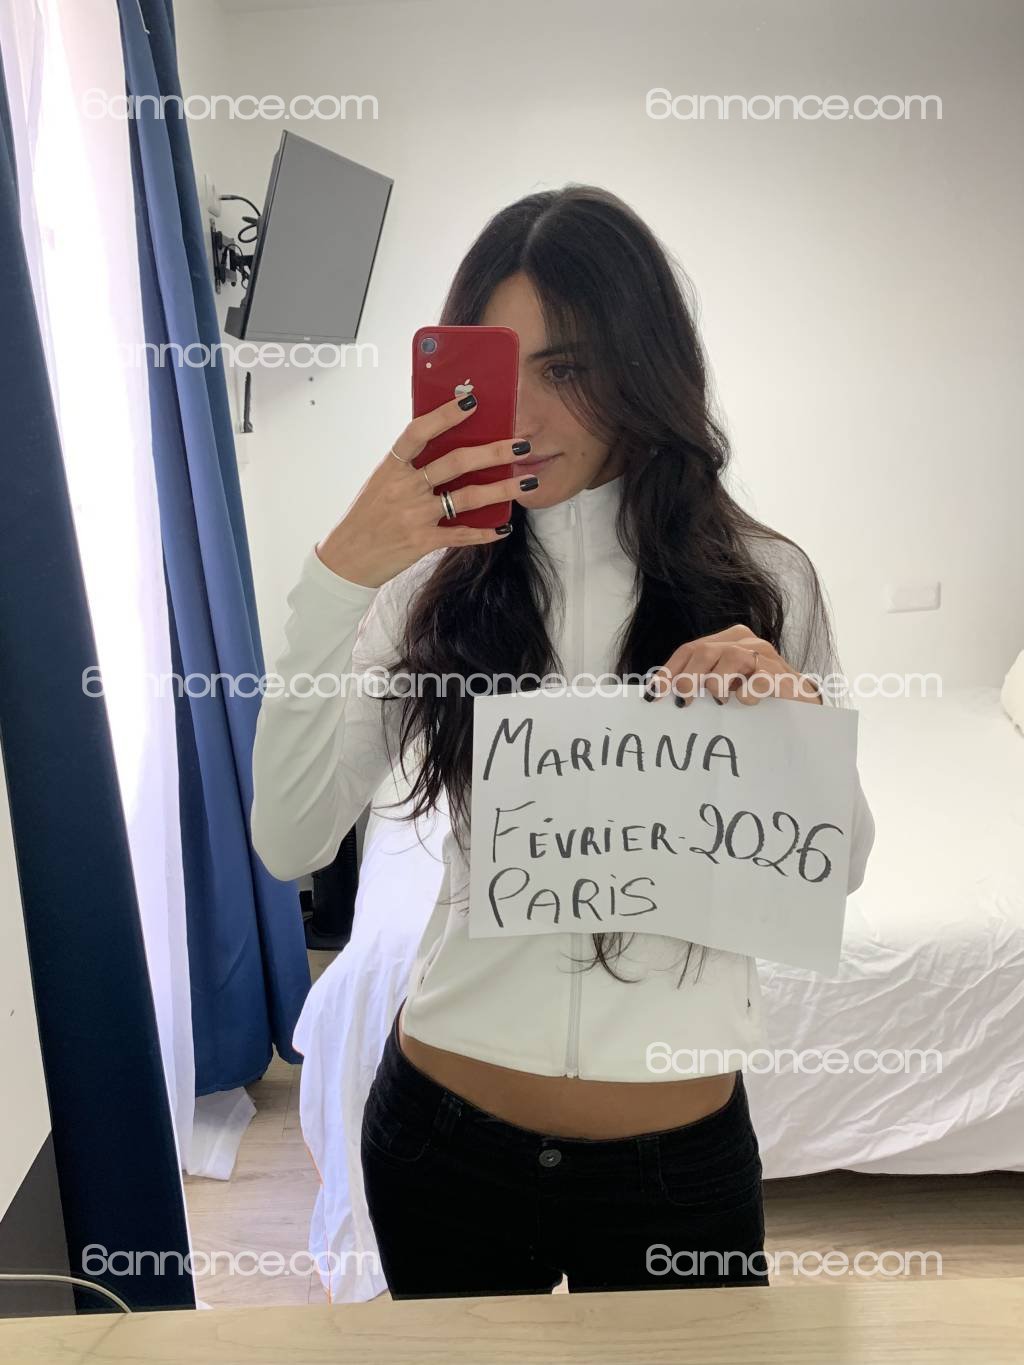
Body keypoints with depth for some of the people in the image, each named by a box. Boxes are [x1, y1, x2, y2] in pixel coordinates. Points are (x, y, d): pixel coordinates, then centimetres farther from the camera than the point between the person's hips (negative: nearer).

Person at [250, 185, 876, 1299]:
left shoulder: (761, 578, -6)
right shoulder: (435, 579, -7)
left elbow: (838, 867, -3)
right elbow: (288, 844, -16)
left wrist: (797, 716, -23)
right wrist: (338, 578, -25)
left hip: (680, 1148, 0)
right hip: (444, 1124, 1)